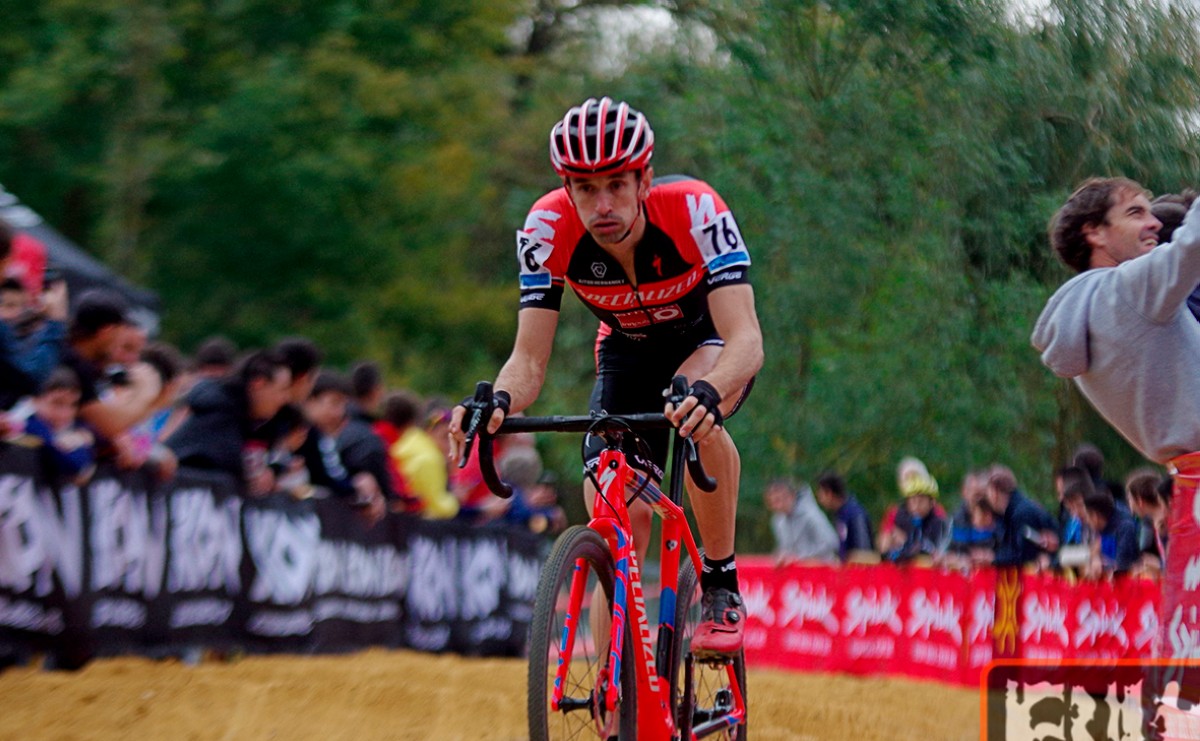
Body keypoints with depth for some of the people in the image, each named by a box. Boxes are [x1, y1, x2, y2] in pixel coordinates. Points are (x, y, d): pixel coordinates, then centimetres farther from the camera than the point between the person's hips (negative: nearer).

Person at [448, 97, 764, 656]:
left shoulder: (693, 211, -35)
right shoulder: (549, 229, -27)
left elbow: (745, 340, -42)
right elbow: (529, 360, -25)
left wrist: (708, 392, -64)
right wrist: (498, 401, -48)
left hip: (711, 342, -3)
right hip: (628, 352, 3)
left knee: (696, 412, -37)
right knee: (620, 515, -14)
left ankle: (722, 588, -19)